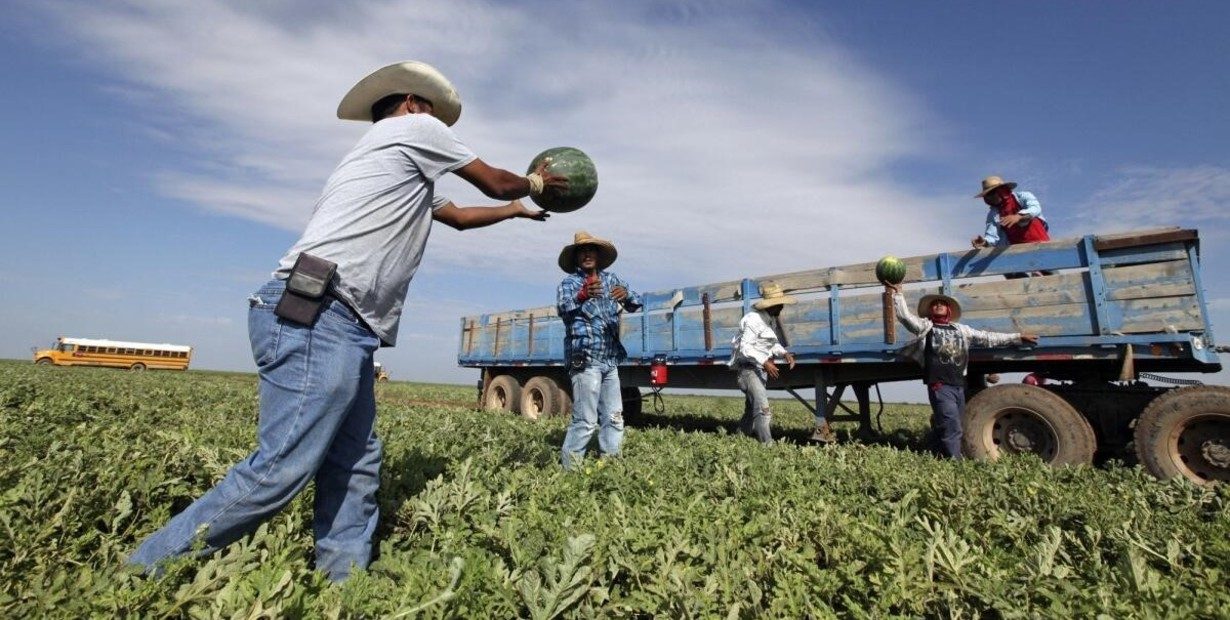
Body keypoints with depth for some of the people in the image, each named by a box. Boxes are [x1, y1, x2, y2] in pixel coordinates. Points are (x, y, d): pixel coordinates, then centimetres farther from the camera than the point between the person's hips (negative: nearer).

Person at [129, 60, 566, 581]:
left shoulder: (406, 176, 31)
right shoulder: (414, 128, 9)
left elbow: (459, 215, 41)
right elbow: (496, 183, 16)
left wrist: (519, 210, 52)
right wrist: (534, 183, 36)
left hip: (340, 330, 10)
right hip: (316, 319, -10)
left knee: (355, 470, 7)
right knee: (280, 470, -12)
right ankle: (143, 575, 2)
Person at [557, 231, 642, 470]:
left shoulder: (610, 279, 12)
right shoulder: (569, 282, -2)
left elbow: (636, 304, 2)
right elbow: (563, 307, -23)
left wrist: (626, 294, -22)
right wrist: (582, 295, -44)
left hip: (610, 361, 6)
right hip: (585, 361, -5)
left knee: (614, 419, 10)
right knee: (585, 420, -8)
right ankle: (569, 466, 3)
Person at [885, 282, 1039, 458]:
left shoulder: (961, 329, 20)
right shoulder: (925, 326, 6)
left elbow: (987, 338, 24)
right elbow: (905, 316, -7)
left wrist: (1018, 337, 24)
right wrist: (897, 293, -13)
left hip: (959, 386, 5)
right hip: (940, 387, -5)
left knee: (945, 429, 10)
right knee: (952, 429, -10)